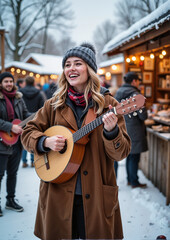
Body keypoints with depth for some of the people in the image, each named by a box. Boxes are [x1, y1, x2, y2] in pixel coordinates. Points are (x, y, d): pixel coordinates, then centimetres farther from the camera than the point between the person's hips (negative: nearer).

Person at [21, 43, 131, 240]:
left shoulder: (108, 105, -4)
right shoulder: (54, 105, 4)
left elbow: (121, 153, -8)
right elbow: (28, 133, 10)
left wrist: (111, 131, -28)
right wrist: (46, 142, -10)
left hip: (96, 196, -2)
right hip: (58, 194, 2)